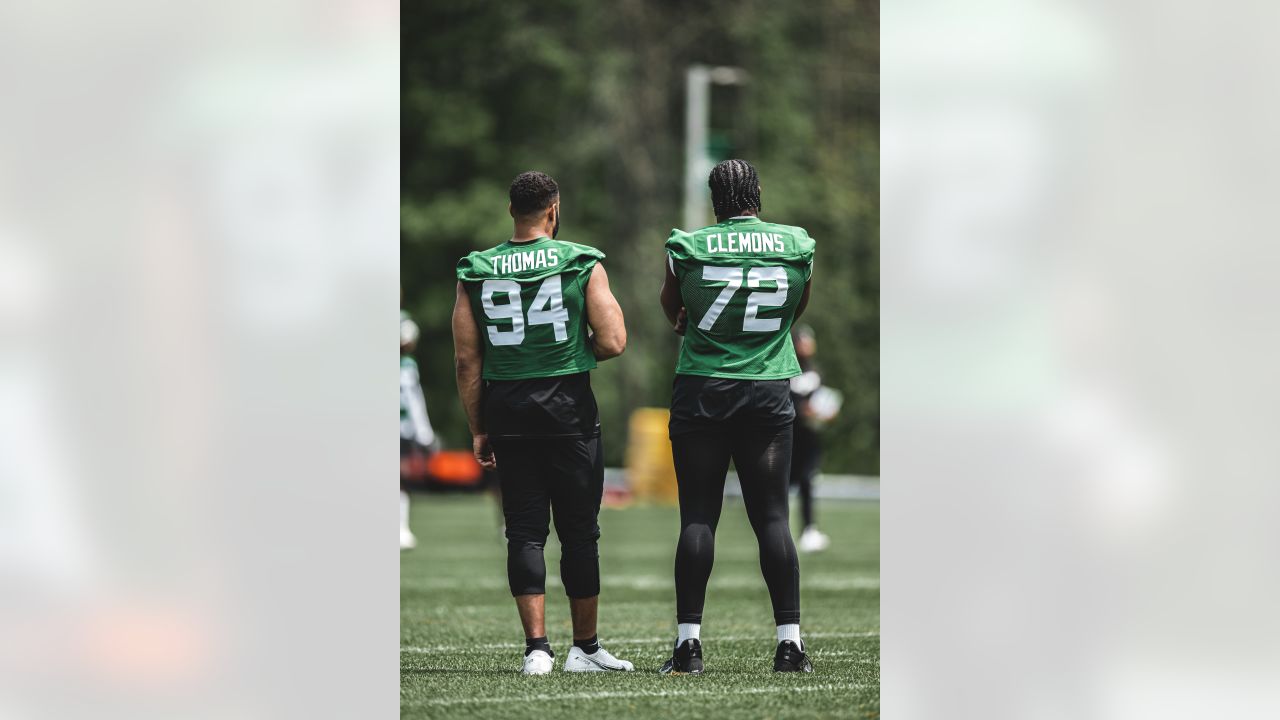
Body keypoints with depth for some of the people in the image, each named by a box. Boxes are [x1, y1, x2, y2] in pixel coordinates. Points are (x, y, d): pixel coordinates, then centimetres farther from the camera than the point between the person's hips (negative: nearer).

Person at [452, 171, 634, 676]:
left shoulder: (476, 273, 3)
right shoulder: (582, 264, -4)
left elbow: (467, 360, 3)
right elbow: (612, 343, -9)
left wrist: (478, 429, 9)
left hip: (506, 408, 2)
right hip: (569, 406, -2)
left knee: (524, 532, 5)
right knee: (579, 530, 7)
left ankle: (536, 647, -3)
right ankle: (585, 648, 12)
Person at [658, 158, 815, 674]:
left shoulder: (687, 249, -6)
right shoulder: (797, 247, 0)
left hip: (701, 392, -1)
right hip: (769, 393, 1)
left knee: (697, 516, 2)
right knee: (772, 516, 3)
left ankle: (688, 641, -1)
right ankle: (789, 641, 1)